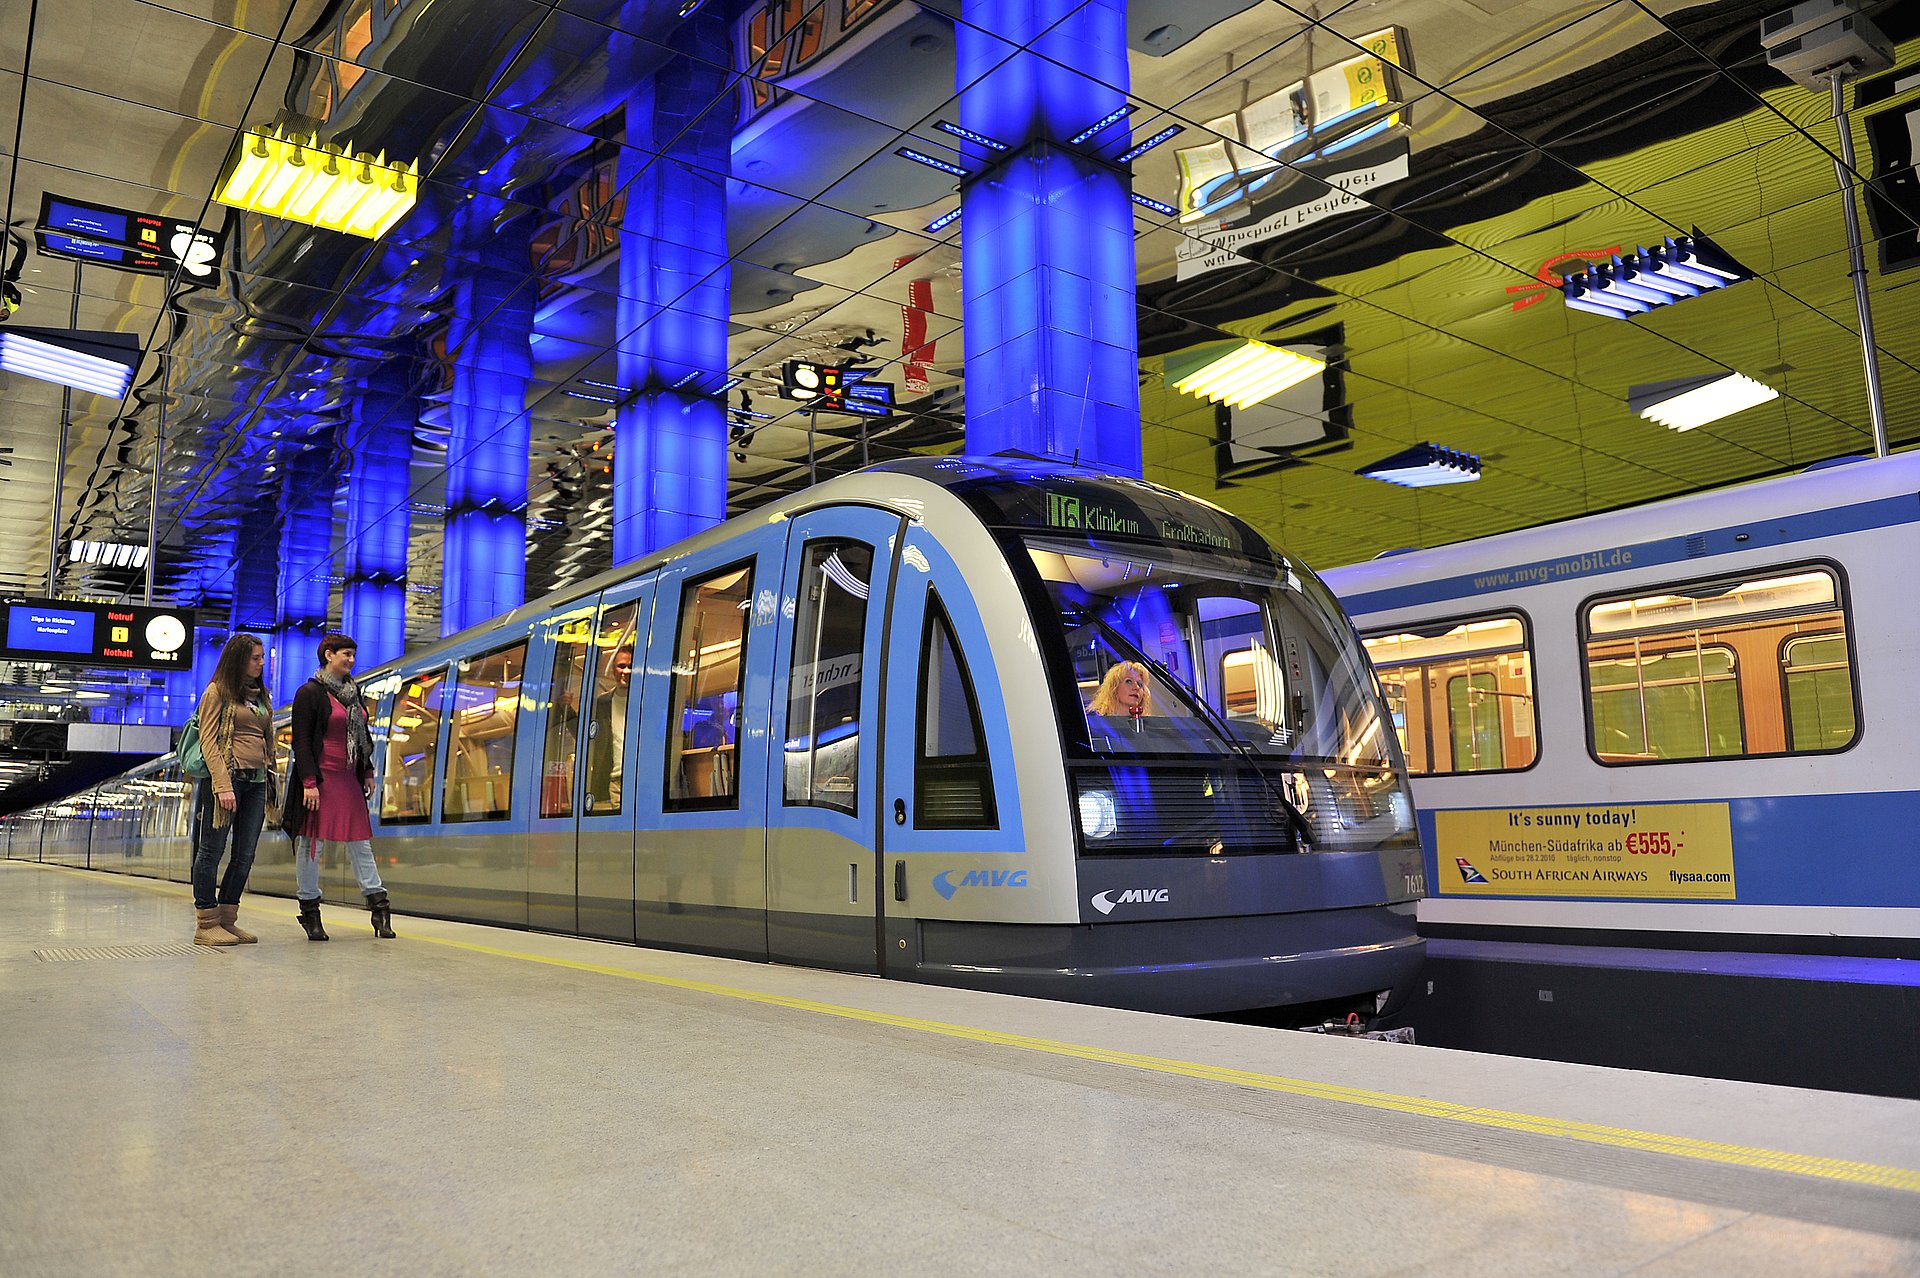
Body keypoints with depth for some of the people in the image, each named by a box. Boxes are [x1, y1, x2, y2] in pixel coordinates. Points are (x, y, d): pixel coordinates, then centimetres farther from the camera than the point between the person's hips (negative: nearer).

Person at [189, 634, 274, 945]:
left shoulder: (260, 695, 19)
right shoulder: (217, 692, -2)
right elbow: (208, 742, -8)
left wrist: (270, 783, 13)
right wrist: (223, 785, -17)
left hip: (256, 782, 7)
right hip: (227, 777, -7)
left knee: (245, 855, 7)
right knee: (212, 851, 0)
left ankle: (227, 919, 16)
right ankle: (206, 925, 5)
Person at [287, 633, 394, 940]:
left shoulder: (353, 692, 14)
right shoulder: (310, 692, -7)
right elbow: (301, 740, -12)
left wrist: (367, 772, 16)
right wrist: (309, 782, -18)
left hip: (349, 779, 7)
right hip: (320, 778, -7)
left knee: (360, 841, 6)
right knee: (310, 843, 1)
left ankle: (379, 905, 6)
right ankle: (309, 910, 10)